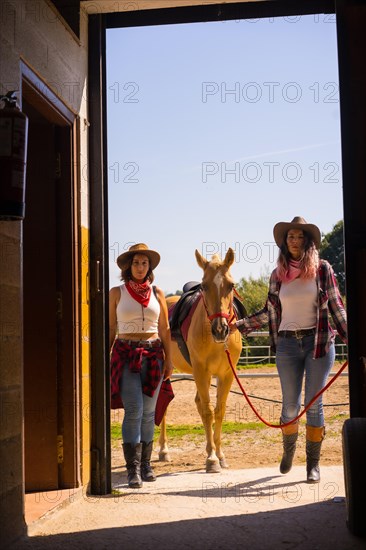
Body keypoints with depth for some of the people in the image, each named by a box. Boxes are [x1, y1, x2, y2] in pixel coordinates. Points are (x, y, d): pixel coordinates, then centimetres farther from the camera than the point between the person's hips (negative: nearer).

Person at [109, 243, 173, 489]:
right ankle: (133, 468, -6)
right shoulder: (117, 293, 3)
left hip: (153, 353, 3)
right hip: (126, 354, -2)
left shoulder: (157, 293, 8)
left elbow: (164, 329, 10)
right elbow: (110, 328, 5)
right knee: (133, 410, -10)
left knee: (148, 412, 7)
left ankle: (146, 464, 19)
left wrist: (169, 359, 6)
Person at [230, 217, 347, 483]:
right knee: (290, 405, 8)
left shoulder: (323, 269, -1)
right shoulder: (278, 274, 5)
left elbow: (337, 307, 0)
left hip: (319, 342, -2)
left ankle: (313, 463, 16)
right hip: (287, 344, 2)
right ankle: (288, 450, 35)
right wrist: (238, 324, 5)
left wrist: (350, 336, -10)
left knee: (314, 404, 3)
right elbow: (269, 312, 11)